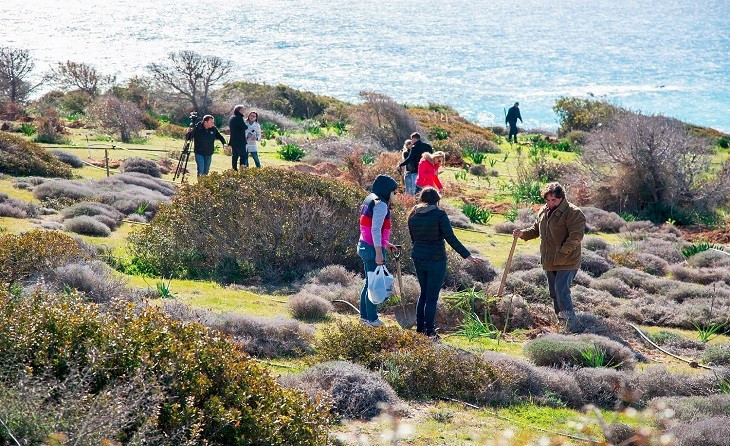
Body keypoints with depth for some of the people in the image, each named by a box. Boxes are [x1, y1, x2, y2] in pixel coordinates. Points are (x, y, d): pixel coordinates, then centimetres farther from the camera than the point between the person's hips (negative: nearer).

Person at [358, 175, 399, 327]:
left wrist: (385, 244, 26)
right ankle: (372, 319, 3)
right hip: (373, 249, -10)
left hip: (364, 246, 10)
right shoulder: (381, 205, -16)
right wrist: (379, 252, -23)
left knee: (369, 283, 18)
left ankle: (364, 316, 25)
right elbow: (375, 230, -23)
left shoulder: (369, 201, 15)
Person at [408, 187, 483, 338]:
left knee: (424, 293, 19)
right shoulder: (439, 214, -12)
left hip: (418, 258, 5)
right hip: (436, 260, -5)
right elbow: (451, 238, -16)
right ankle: (429, 332, 4)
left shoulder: (413, 216, 5)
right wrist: (468, 256, -14)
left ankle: (420, 328, 21)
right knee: (432, 297, 2)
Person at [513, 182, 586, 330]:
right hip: (549, 262, 8)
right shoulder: (543, 212, 11)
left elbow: (575, 236, -20)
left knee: (562, 291, -18)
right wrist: (523, 234, 5)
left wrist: (561, 253, -26)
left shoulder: (573, 213, -14)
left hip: (567, 262, -8)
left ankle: (570, 320, -15)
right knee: (553, 292, 16)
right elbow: (536, 230, 24)